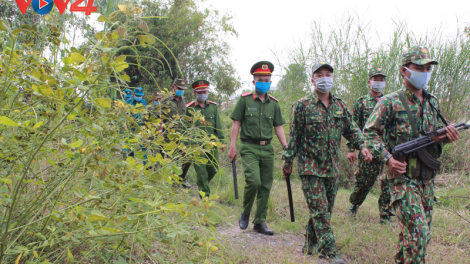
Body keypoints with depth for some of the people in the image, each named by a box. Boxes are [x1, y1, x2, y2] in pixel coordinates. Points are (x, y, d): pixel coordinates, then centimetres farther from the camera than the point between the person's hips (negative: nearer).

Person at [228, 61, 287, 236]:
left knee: (266, 186, 5)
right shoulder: (245, 100, 1)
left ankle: (260, 222, 17)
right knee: (253, 181, -19)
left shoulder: (274, 103, 11)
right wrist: (233, 146, -6)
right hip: (249, 148, -4)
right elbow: (236, 124, 0)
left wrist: (286, 147, 4)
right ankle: (245, 214, 6)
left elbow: (278, 127, 13)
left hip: (267, 149, 4)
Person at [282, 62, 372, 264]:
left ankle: (309, 245, 29)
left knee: (325, 210, 13)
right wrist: (288, 163, -2)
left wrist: (362, 147, -8)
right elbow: (293, 137, -4)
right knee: (320, 211, -6)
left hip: (332, 167, 6)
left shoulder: (340, 106, 8)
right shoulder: (302, 106, -6)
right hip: (310, 167, -5)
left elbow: (352, 130, 10)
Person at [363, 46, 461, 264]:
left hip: (427, 178, 7)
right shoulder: (391, 102, -7)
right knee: (418, 232, -13)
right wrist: (388, 158, -19)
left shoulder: (432, 102, 13)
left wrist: (448, 135, -4)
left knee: (422, 233, 14)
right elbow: (370, 132, -8)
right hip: (403, 177, -7)